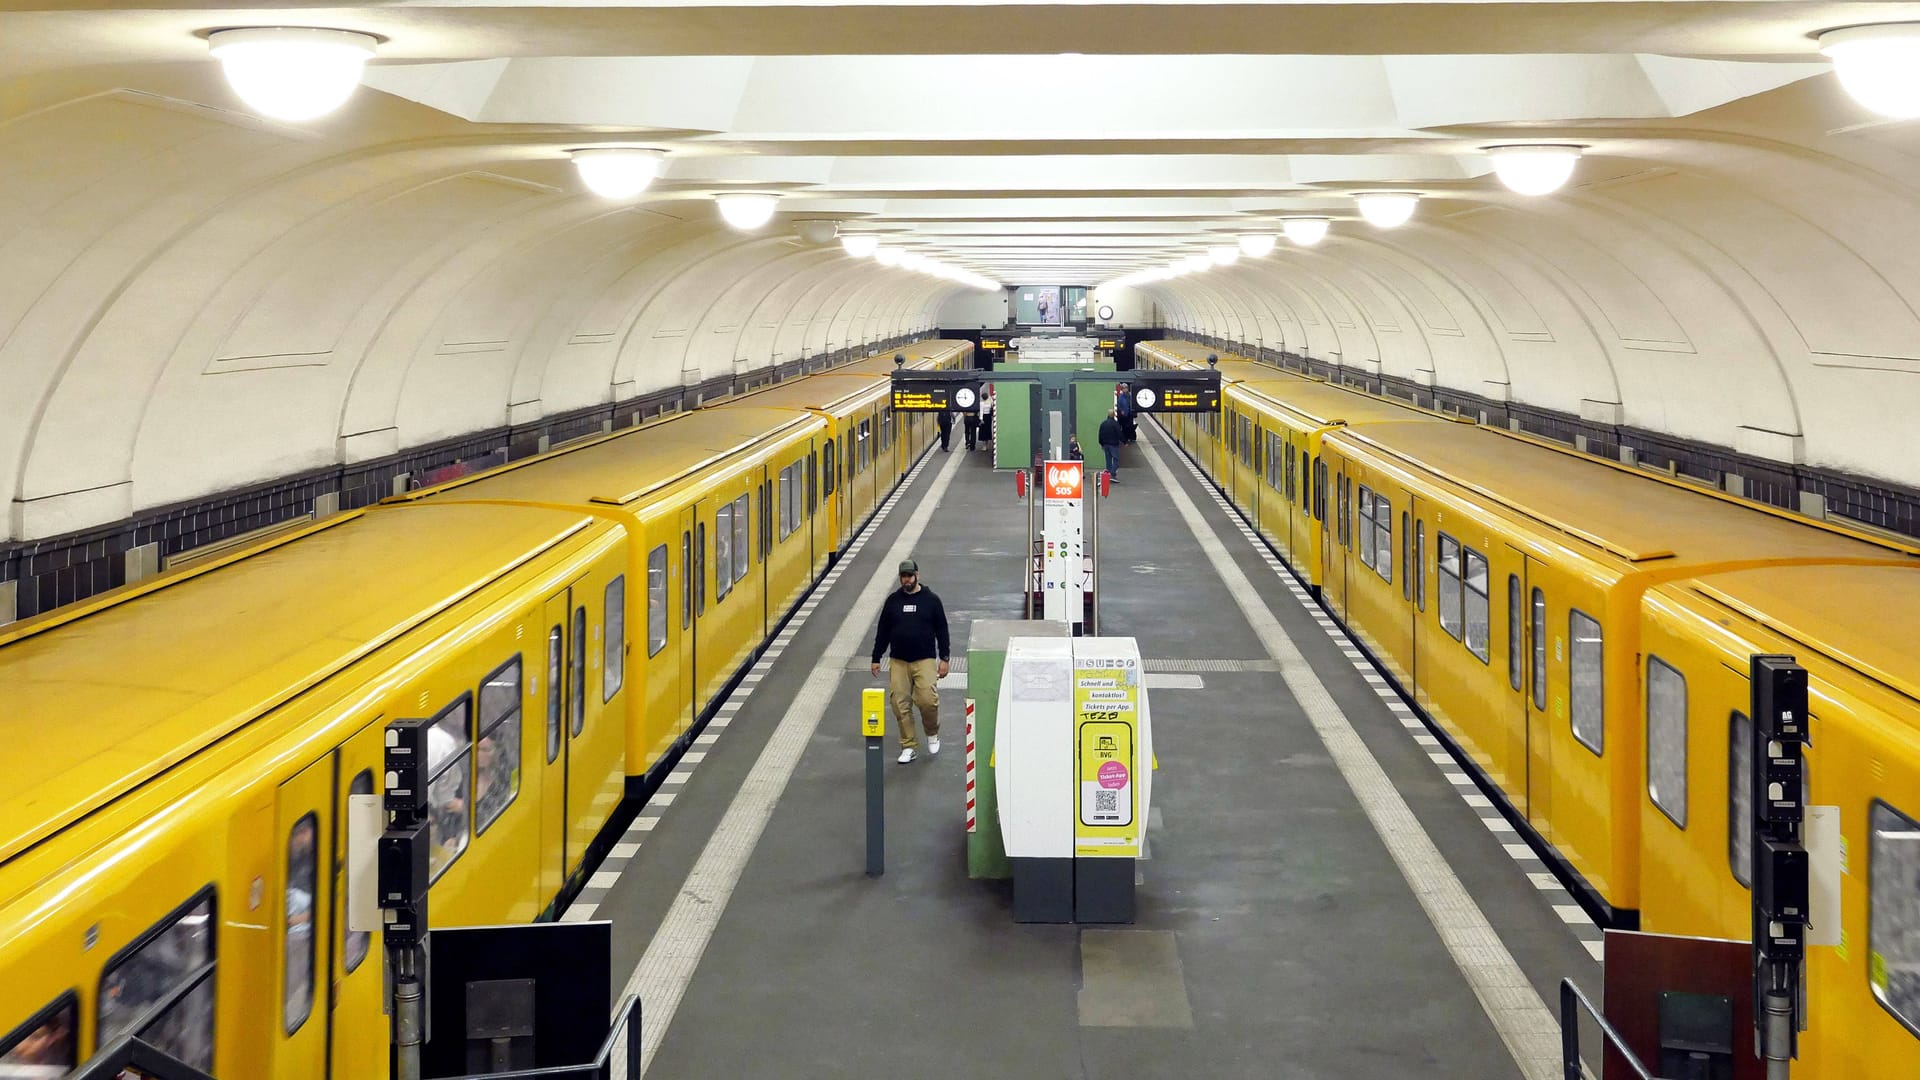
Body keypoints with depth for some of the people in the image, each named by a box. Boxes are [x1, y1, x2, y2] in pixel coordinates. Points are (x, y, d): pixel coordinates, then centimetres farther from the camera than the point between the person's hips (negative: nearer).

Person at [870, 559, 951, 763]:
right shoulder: (893, 600, 7)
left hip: (924, 660, -3)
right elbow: (883, 631, 12)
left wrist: (943, 659, 0)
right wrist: (876, 658, 10)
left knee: (928, 700, -16)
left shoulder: (931, 600, 2)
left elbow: (942, 630, 5)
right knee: (900, 704, -2)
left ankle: (933, 734, 12)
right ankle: (908, 747, 9)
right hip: (899, 662, 3)